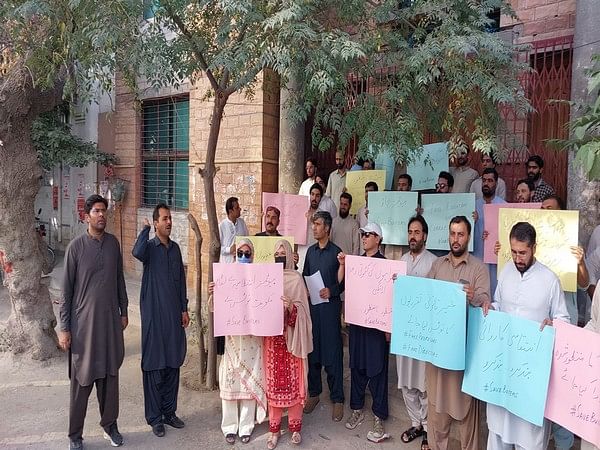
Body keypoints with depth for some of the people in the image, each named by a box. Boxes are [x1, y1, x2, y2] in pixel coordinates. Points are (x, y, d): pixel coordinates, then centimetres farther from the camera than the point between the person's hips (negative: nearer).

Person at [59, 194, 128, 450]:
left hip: (110, 319, 4)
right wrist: (64, 328, -7)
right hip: (84, 321, -4)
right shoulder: (76, 247, -9)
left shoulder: (113, 243, 3)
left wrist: (124, 311, 13)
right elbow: (66, 290, -6)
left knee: (110, 374, 13)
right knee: (82, 380, 6)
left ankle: (109, 424, 30)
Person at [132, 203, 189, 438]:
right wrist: (145, 228, -18)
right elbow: (137, 252, -33)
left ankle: (169, 412, 26)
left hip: (174, 314, 5)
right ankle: (155, 417, 17)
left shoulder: (175, 248, 10)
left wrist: (184, 309, 11)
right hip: (154, 314, -5)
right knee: (154, 366, 3)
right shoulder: (150, 247, -7)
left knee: (173, 364, 12)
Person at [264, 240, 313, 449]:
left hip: (291, 337, -2)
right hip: (272, 336, 2)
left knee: (293, 381, 5)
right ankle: (274, 429, 18)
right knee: (274, 382, 7)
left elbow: (301, 311, -9)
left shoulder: (296, 278, -3)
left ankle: (295, 426, 19)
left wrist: (291, 307, -27)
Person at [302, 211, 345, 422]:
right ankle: (314, 393, 26)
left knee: (332, 353, 0)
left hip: (330, 306, -5)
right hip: (311, 305, 5)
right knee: (312, 350, 11)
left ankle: (337, 399, 12)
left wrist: (331, 291, -19)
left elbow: (344, 282, -4)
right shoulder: (311, 251, 11)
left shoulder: (336, 252, -5)